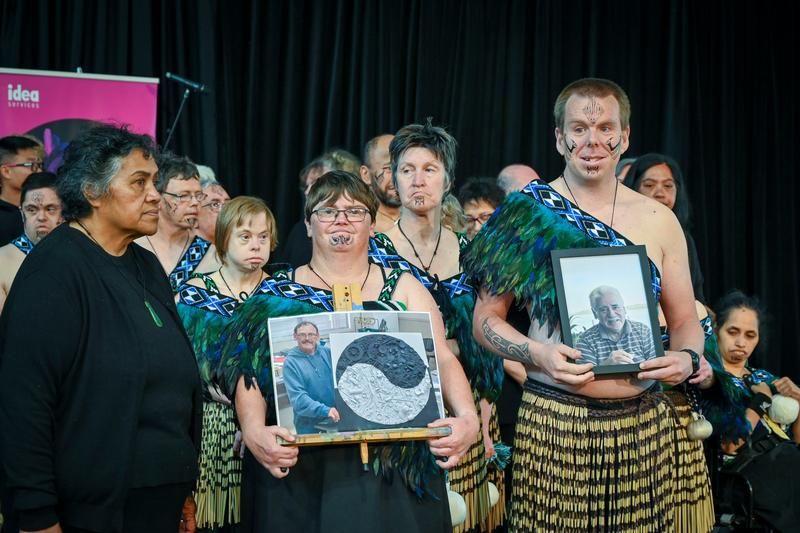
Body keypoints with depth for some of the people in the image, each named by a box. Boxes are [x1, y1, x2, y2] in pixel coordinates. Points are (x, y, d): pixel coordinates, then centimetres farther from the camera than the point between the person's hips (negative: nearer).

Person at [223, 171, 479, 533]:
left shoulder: (404, 288, 11)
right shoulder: (278, 293, 8)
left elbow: (442, 359, 2)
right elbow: (251, 374, 0)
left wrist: (466, 417, -17)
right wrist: (254, 431, -20)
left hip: (396, 470, 1)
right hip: (301, 471, -1)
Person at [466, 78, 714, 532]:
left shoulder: (658, 219, 7)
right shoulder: (528, 212, 0)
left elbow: (686, 320, 13)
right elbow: (486, 318, 3)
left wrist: (687, 357, -8)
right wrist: (537, 352, -14)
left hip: (647, 422, 3)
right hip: (554, 422, -2)